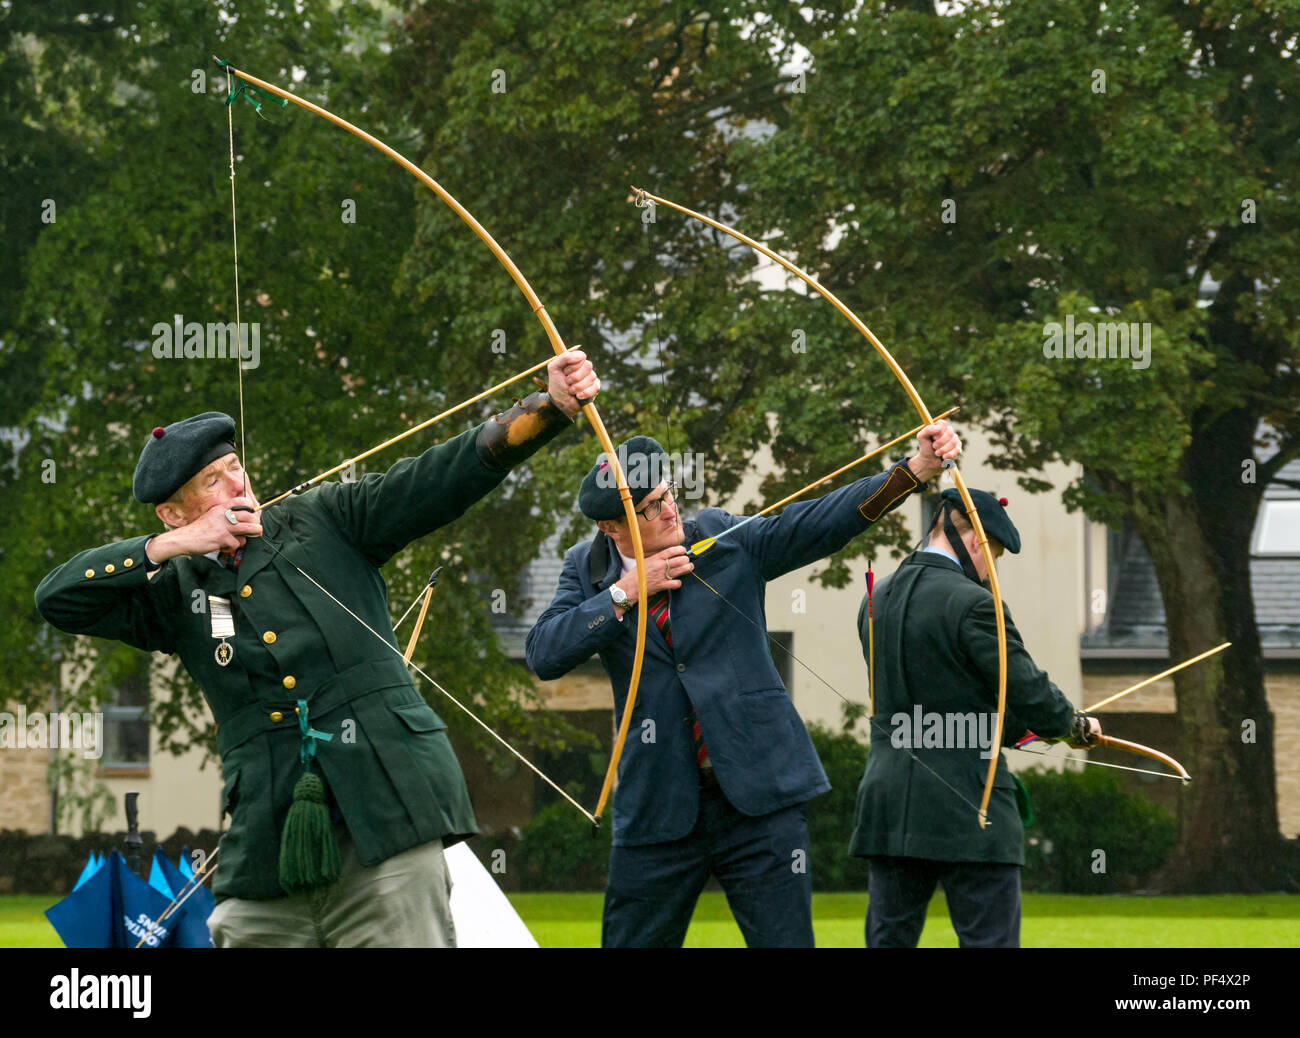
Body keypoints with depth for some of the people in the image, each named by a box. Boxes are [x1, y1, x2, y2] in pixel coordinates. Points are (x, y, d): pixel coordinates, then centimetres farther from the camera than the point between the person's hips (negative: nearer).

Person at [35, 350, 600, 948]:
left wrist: (553, 405, -15)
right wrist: (172, 546, -2)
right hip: (267, 848, 2)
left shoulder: (328, 524, 7)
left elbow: (449, 474, -1)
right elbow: (57, 599, 6)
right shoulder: (176, 591, 13)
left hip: (384, 825, -2)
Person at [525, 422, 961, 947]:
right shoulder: (587, 569, 4)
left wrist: (917, 469, -22)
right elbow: (543, 654, -8)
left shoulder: (726, 539, 1)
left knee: (785, 937, -4)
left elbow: (821, 523, -8)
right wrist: (625, 593, -14)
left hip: (758, 796, -1)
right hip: (658, 804, 1)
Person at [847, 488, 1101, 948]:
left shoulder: (878, 599, 11)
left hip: (889, 807, 7)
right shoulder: (972, 604, -13)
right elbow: (1031, 696, -12)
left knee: (888, 939, 8)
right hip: (968, 814, -7)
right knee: (990, 942, -2)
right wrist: (1076, 725, 10)